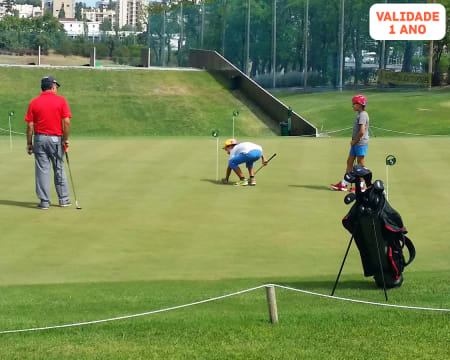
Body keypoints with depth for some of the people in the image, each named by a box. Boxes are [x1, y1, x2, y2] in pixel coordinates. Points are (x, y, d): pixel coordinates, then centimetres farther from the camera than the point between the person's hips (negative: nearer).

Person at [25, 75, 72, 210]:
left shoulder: (34, 103, -1)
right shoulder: (60, 101, -4)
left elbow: (30, 125, -3)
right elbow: (67, 122, -11)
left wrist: (29, 143, 4)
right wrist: (65, 140, -2)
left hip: (40, 138, 0)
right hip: (56, 139, 0)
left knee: (42, 170, 3)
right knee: (59, 170, 12)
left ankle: (44, 201, 1)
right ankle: (63, 199, 17)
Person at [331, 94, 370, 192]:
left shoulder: (363, 115, -17)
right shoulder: (359, 114, 13)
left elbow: (362, 131, -24)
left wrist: (354, 141, -13)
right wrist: (353, 140, 9)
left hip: (361, 143, -10)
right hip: (356, 143, 10)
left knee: (360, 164, -2)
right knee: (349, 162, 12)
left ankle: (360, 186, 7)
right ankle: (343, 184, 17)